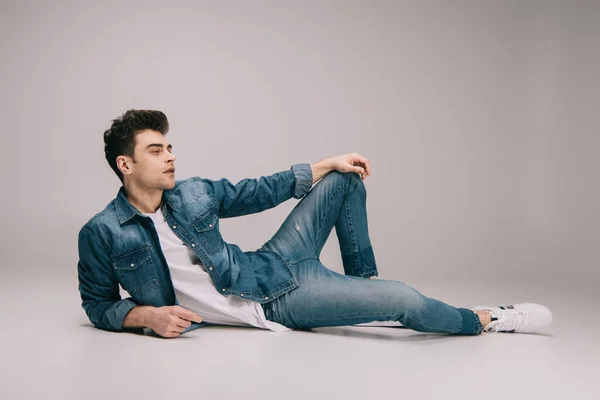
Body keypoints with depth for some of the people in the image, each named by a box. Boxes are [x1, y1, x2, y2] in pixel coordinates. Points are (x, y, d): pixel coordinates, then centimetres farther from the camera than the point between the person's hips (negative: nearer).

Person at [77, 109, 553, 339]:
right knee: (404, 300, -20)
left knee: (347, 179, 6)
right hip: (270, 306, -6)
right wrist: (146, 316, -21)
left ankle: (364, 283, 18)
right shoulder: (101, 234, -12)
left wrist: (326, 164, 10)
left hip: (273, 272, 6)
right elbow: (97, 304, -1)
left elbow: (252, 193, 11)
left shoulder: (193, 193, 0)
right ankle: (483, 320, 11)